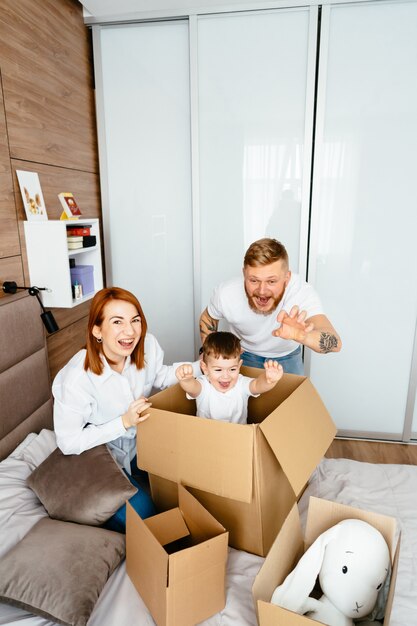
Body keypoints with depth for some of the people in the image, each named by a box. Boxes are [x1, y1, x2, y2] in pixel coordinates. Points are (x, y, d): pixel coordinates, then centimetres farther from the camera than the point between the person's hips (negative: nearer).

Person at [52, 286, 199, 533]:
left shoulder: (147, 344, -19)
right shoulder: (76, 378, -32)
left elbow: (160, 377, 3)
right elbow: (68, 442, -22)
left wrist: (199, 366, -13)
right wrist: (124, 422, -30)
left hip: (140, 441, 5)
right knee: (140, 510, -16)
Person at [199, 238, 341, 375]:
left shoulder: (300, 291, -37)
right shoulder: (226, 294, -31)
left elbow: (335, 343, -52)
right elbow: (208, 318, -6)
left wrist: (302, 336, -72)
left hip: (286, 356, 0)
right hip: (243, 354, 1)